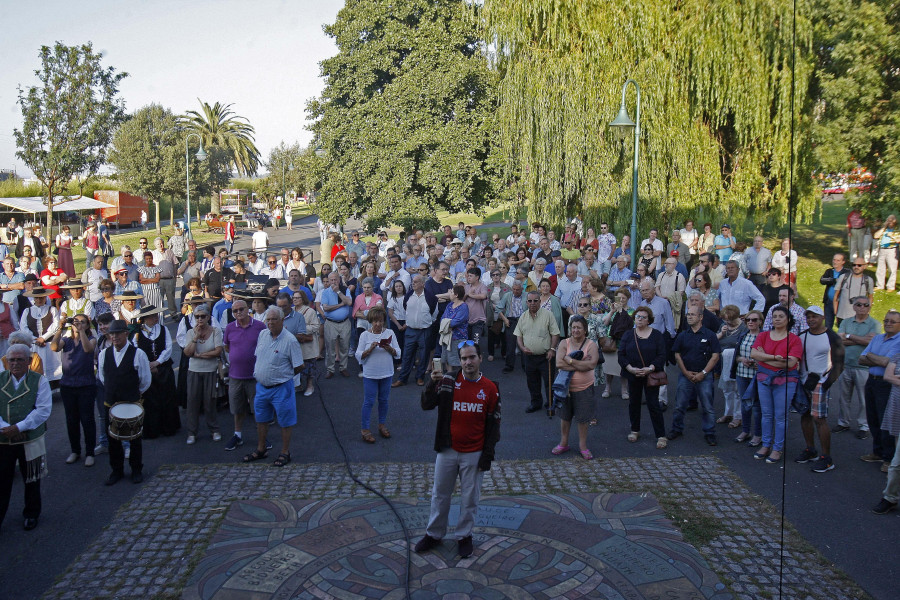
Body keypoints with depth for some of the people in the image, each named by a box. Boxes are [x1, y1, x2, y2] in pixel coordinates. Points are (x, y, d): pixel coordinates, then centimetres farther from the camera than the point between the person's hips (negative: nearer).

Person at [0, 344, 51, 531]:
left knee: (32, 480, 13)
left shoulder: (39, 381, -4)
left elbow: (43, 410, -12)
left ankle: (31, 514, 31)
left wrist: (19, 427, -19)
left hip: (31, 440, -1)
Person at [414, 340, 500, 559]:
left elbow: (493, 425, -1)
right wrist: (432, 384, -22)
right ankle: (434, 534, 30)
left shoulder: (490, 388, -6)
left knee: (470, 498, 11)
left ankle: (465, 536, 28)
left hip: (474, 455, -1)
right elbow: (426, 405, -5)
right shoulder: (448, 381, -5)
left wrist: (487, 456, -4)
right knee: (440, 494, 14)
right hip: (447, 451, 1)